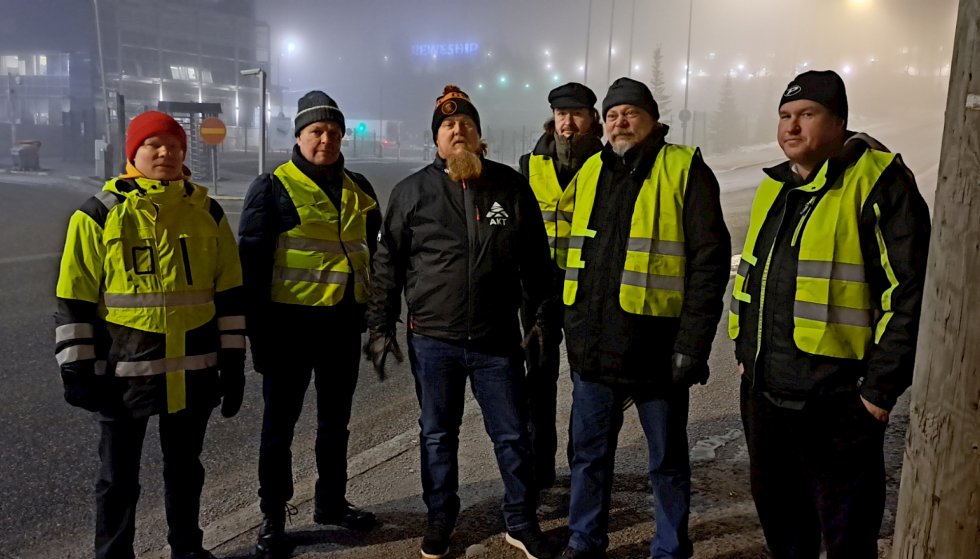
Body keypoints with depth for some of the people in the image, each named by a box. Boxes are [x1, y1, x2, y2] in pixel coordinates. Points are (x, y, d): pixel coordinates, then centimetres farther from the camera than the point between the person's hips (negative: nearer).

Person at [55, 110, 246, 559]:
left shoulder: (207, 211, 5)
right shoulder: (99, 214, -4)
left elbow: (229, 291, 7)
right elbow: (74, 301, -2)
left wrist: (233, 361, 4)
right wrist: (77, 368, -6)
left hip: (193, 368, 3)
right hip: (124, 368, -2)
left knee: (184, 467, 18)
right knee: (118, 475, 11)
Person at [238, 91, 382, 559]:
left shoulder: (358, 190, 10)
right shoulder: (273, 188, -6)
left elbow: (372, 248, 20)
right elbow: (251, 260, -9)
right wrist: (258, 328, -13)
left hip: (344, 322, 6)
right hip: (291, 322, -5)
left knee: (335, 419, 18)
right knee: (280, 423, 5)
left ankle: (331, 502, 35)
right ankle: (273, 519, 19)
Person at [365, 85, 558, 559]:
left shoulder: (512, 186, 2)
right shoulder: (412, 192, 0)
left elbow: (535, 259, 8)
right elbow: (387, 264, 4)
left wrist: (543, 317, 8)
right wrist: (381, 328, 2)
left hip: (497, 340, 0)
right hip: (432, 341, 0)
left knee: (513, 436, 9)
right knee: (437, 436, 14)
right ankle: (440, 521, 33)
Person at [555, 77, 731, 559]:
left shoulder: (685, 172, -5)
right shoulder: (588, 174, 11)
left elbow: (710, 260, -10)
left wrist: (693, 342, -15)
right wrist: (572, 324, 12)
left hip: (655, 350, -5)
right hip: (592, 347, 5)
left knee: (667, 460, 12)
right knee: (589, 452, 17)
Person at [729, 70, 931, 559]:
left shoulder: (877, 183, -12)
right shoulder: (774, 188, 12)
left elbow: (910, 292, -16)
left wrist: (881, 387, -16)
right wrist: (744, 350, 16)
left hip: (837, 402, -7)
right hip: (763, 392, 7)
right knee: (779, 519, 22)